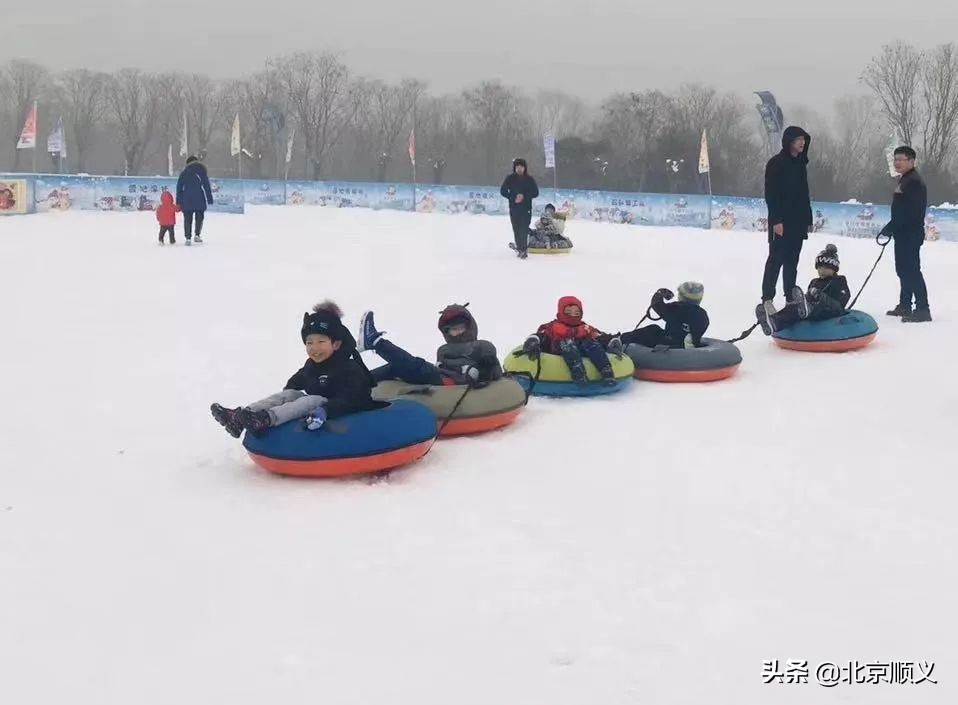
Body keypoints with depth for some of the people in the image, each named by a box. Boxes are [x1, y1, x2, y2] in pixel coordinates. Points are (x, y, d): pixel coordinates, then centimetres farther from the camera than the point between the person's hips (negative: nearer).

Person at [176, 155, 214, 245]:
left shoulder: (183, 173, 13)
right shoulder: (201, 170, 5)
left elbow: (179, 187, 10)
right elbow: (207, 186, -2)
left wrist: (178, 202, 12)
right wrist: (209, 199, -1)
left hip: (186, 199, 2)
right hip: (199, 199, -2)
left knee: (187, 219, 5)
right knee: (199, 217, 13)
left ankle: (188, 238, -2)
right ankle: (197, 235, 1)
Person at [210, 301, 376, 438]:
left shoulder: (350, 370, -17)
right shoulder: (311, 366, 11)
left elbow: (347, 399, -34)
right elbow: (295, 382, 30)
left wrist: (325, 411, -51)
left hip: (339, 414, -8)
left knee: (311, 401, -32)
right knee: (286, 394, -8)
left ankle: (265, 420, -54)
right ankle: (240, 415, -28)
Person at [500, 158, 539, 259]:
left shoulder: (529, 179, 1)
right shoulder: (510, 179, 3)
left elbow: (536, 193, 1)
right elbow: (503, 191, 4)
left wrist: (524, 196, -15)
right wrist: (513, 198, -11)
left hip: (526, 208, -2)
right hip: (513, 208, 2)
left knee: (524, 229, -11)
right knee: (516, 229, 2)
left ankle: (523, 249, -11)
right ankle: (519, 248, 10)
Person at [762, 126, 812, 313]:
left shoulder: (800, 164, 14)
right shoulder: (776, 163, -8)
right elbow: (771, 194, -13)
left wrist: (808, 218, 15)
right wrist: (776, 220, -20)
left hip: (798, 222, 7)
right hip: (781, 222, -7)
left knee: (792, 261, 10)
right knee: (776, 259, -6)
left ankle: (791, 297, 14)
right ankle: (767, 299, -4)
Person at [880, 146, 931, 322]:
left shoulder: (914, 181, -15)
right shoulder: (903, 180, 17)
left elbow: (908, 212, -23)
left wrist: (889, 228, -21)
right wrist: (891, 229, 17)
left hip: (911, 234, -11)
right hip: (903, 234, 11)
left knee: (912, 270, -13)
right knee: (903, 270, 16)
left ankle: (923, 310, -14)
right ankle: (904, 305, 25)